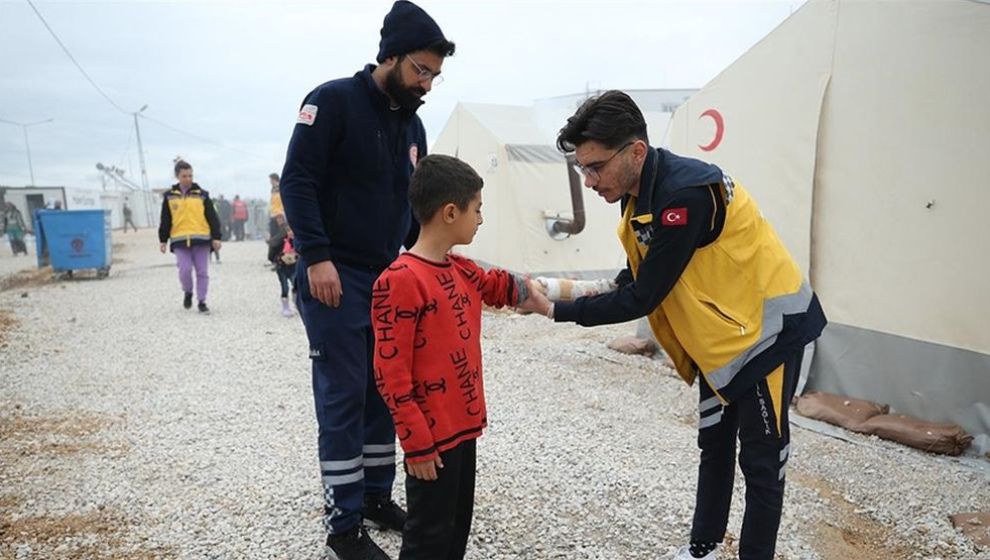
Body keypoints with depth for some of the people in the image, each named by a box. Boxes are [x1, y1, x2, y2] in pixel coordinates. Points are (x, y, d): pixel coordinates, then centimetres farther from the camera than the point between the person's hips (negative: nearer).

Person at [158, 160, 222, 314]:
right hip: (179, 240, 1)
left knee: (202, 272, 2)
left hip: (201, 239, 0)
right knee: (185, 270, -8)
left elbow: (212, 217, 4)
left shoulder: (201, 195, 5)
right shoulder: (170, 196, 8)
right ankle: (188, 292, 21)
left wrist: (216, 237, -1)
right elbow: (165, 221, 12)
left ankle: (202, 301, 13)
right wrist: (163, 240, 9)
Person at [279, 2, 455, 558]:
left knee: (385, 390, 10)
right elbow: (297, 181, -13)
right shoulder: (334, 100, -8)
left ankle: (377, 494, 26)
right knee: (343, 395, -3)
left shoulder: (412, 124, 13)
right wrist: (317, 257, -21)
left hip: (388, 277, 7)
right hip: (334, 276, -7)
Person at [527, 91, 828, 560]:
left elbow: (643, 298, -27)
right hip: (718, 335, 9)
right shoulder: (640, 191, -2)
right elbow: (638, 277, 6)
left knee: (760, 459, 3)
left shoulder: (686, 192, -31)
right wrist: (583, 291, -11)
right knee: (713, 444, 19)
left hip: (768, 328, -9)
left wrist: (562, 311, -20)